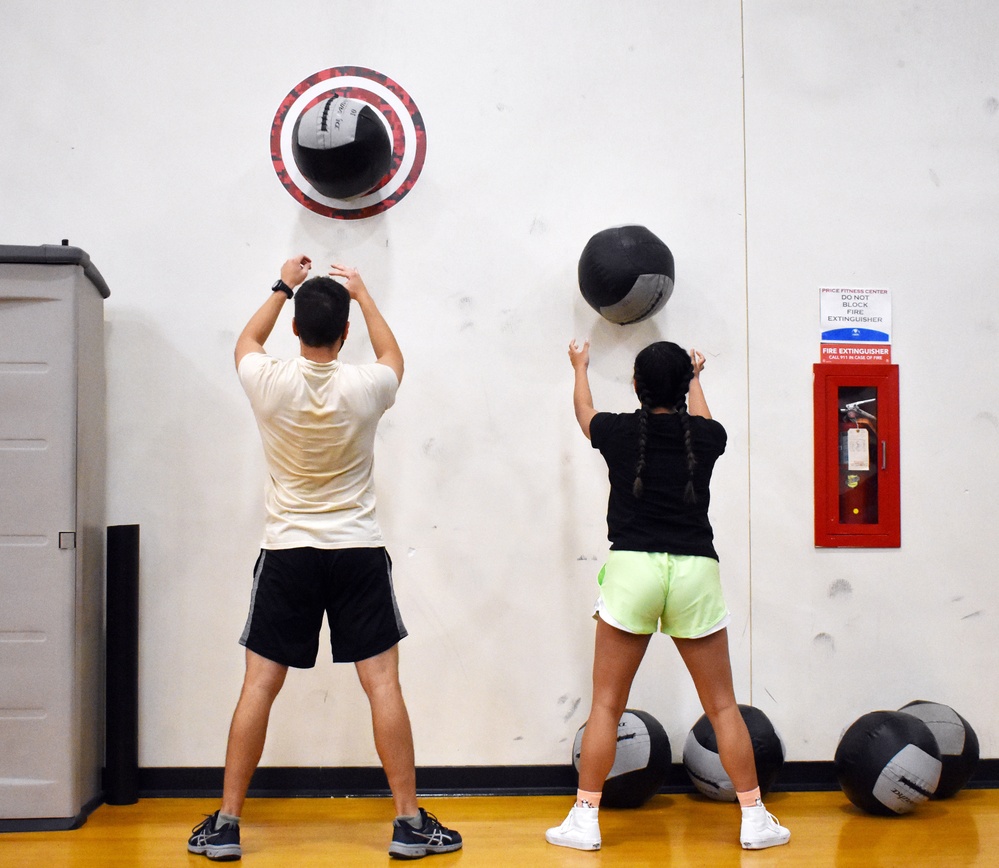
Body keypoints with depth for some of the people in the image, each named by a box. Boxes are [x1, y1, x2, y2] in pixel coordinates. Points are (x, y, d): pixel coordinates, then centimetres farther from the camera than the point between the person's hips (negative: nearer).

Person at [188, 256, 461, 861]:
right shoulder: (365, 387, -9)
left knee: (259, 687, 6)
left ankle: (226, 824, 12)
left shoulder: (269, 383, -9)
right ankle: (410, 823, 7)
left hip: (287, 555, 1)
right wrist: (363, 294, 25)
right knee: (383, 683, 3)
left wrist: (283, 288, 26)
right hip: (358, 555, 0)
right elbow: (394, 358, 17)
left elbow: (246, 342, 17)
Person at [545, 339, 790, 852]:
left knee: (606, 705, 7)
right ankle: (755, 819, 15)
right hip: (695, 572, 1)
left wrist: (580, 368, 48)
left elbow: (584, 412, 28)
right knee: (722, 706, 11)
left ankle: (584, 820, 10)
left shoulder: (618, 432, 4)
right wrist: (695, 379, 52)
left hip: (632, 569, -1)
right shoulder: (706, 436, 6)